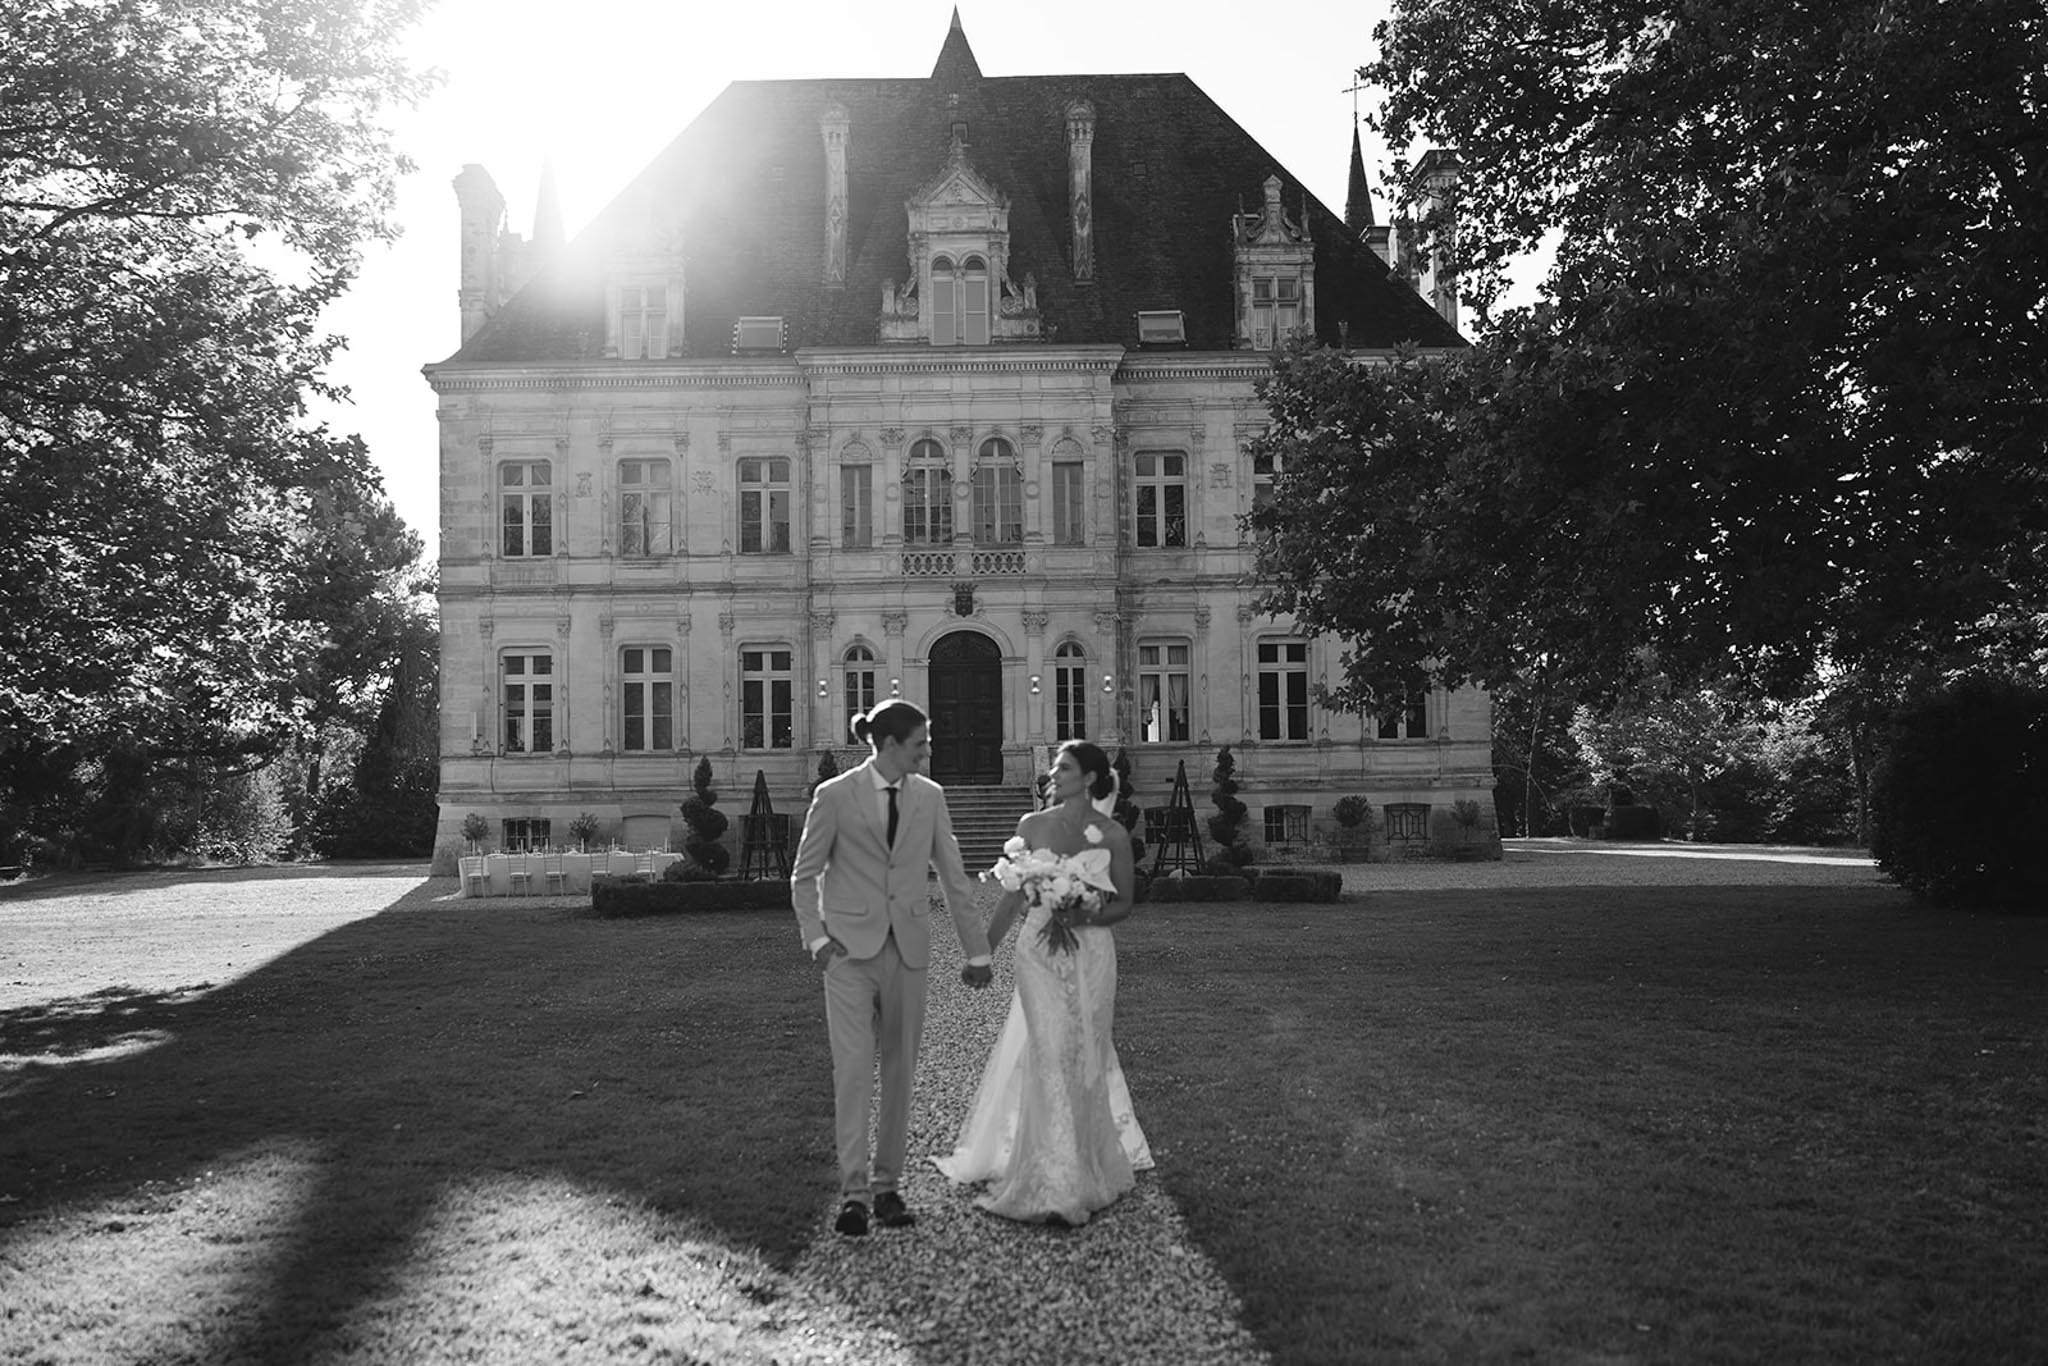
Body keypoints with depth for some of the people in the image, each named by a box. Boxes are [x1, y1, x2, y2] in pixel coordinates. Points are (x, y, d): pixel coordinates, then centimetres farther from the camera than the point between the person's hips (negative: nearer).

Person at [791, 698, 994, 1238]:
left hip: (908, 949, 4)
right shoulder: (835, 796, -4)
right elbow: (803, 876, 3)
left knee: (899, 1071, 7)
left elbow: (953, 876, 10)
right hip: (850, 949, -3)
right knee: (853, 1067, -9)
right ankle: (853, 1191, -4)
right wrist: (816, 938, -8)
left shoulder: (929, 796, 5)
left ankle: (888, 1185, 17)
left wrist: (976, 951, 11)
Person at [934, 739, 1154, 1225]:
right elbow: (1014, 895, 8)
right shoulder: (1032, 826, 2)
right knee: (1050, 1055, -7)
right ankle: (1056, 1182, -1)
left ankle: (1087, 1163, 26)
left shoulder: (1113, 835, -1)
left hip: (1090, 954, 0)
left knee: (1086, 1056, 6)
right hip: (1039, 951, 0)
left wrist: (1084, 916, -14)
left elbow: (1123, 903, 4)